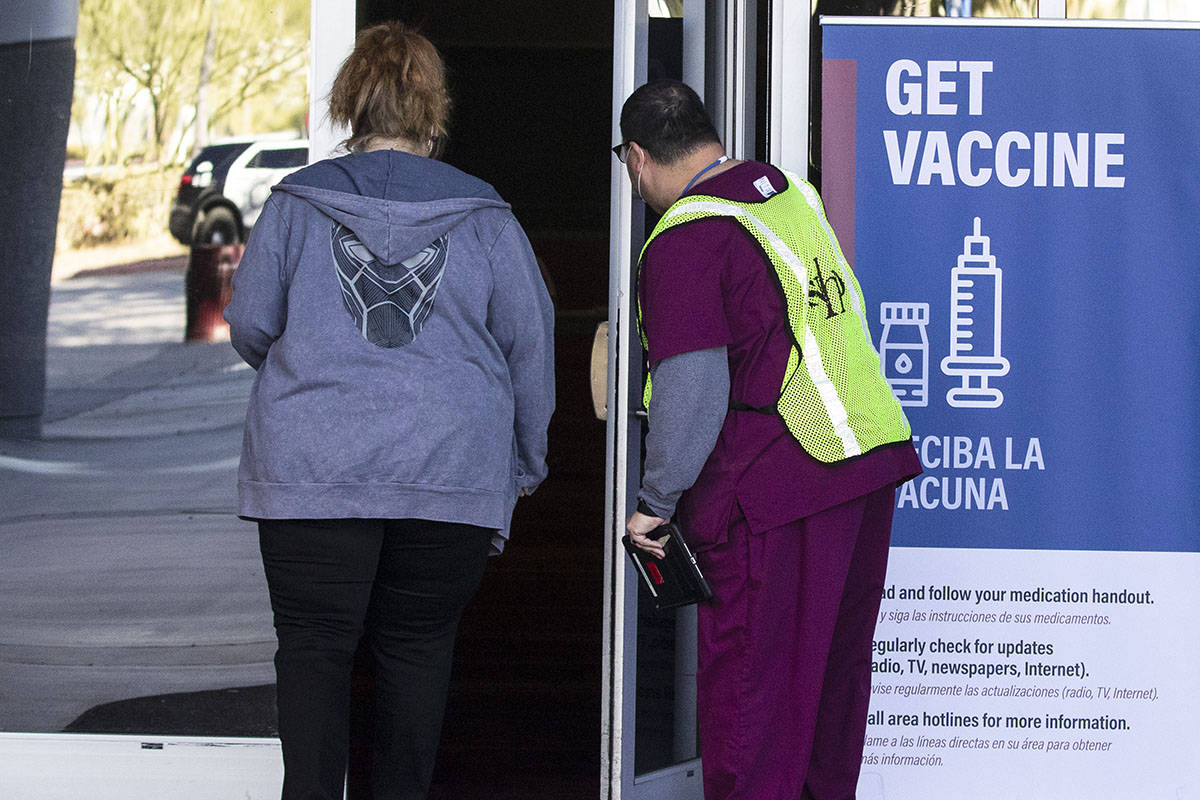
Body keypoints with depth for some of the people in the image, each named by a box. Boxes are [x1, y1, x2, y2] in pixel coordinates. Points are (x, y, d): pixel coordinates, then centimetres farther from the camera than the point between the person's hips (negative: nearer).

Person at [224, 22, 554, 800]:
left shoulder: (296, 203, 1)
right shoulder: (483, 216, 3)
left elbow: (250, 326, 6)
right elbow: (532, 342, 6)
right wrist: (526, 462, 16)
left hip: (312, 471, -1)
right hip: (452, 473, 1)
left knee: (313, 648, 3)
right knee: (418, 649, 11)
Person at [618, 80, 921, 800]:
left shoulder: (684, 239, -13)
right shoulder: (794, 193, 12)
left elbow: (691, 389, -19)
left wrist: (656, 502, -10)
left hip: (774, 485, -8)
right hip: (875, 451, 8)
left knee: (751, 685, 0)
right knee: (837, 666, 18)